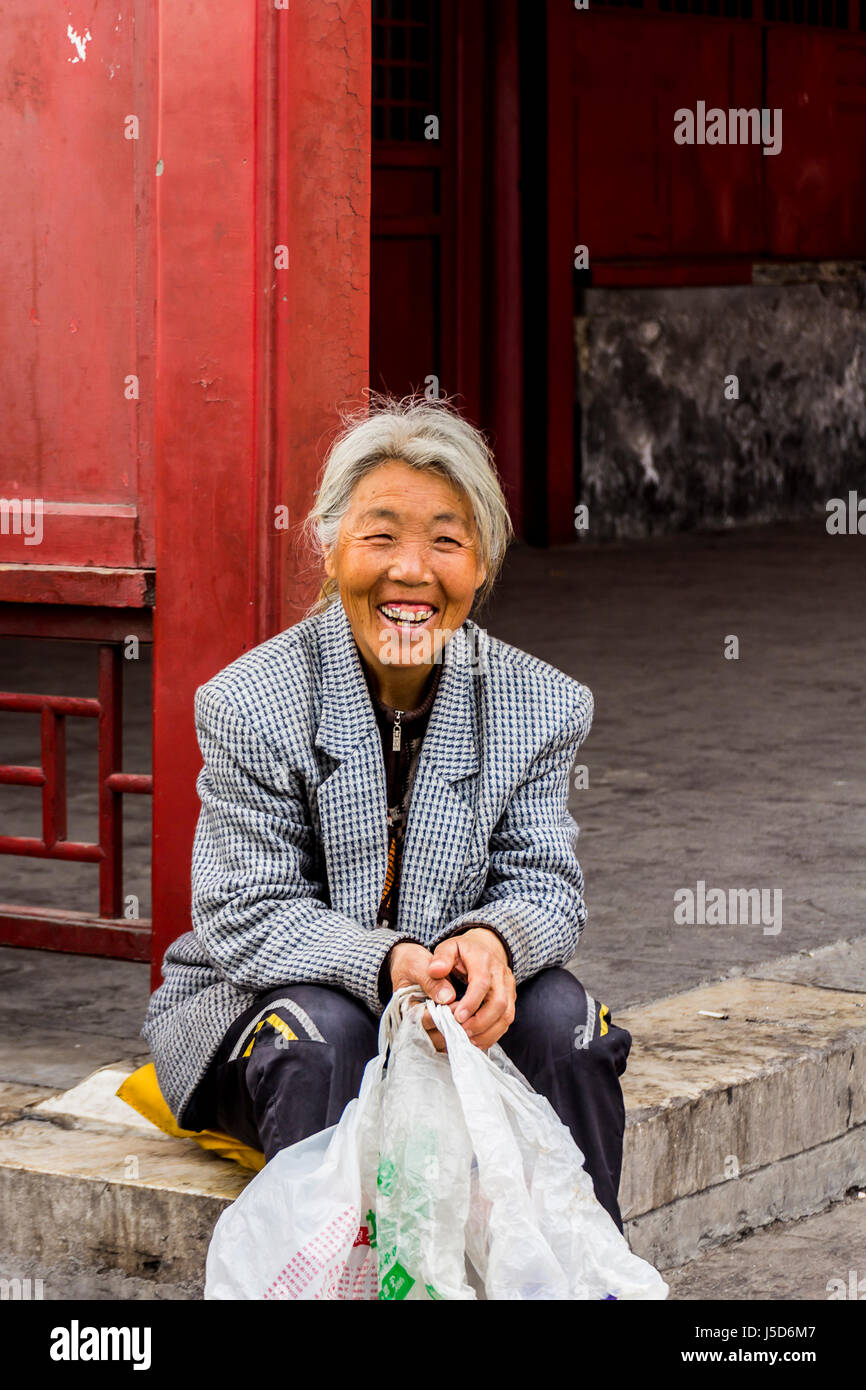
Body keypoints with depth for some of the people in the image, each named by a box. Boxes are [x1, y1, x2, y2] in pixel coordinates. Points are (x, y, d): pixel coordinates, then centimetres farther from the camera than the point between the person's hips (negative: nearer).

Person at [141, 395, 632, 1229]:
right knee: (323, 1033, -34)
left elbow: (541, 882, -4)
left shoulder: (543, 706, -3)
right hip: (260, 1000, -3)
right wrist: (385, 963, -37)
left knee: (559, 1014, -24)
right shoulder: (249, 704, -14)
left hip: (457, 1006, 3)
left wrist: (496, 940, -31)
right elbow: (249, 917, -17)